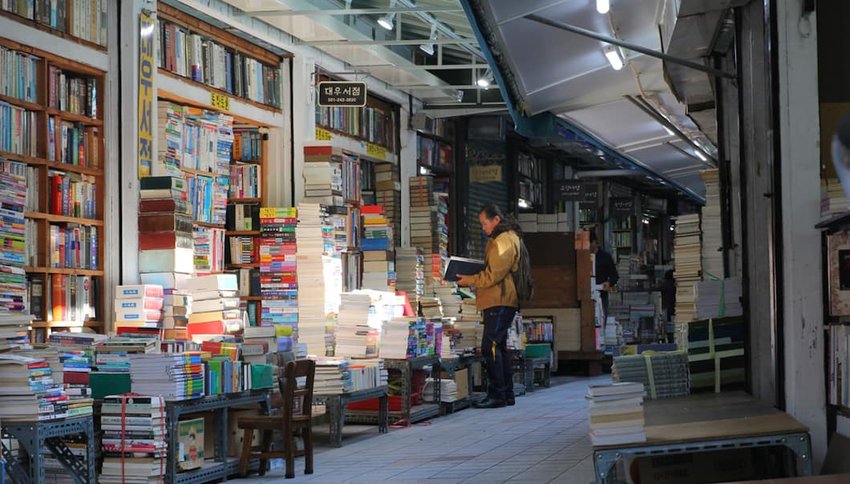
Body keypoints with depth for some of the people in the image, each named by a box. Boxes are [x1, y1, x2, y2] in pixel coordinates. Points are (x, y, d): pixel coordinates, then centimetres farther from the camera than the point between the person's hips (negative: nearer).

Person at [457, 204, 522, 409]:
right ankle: (507, 394, 18)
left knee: (490, 347, -14)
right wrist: (471, 278, 14)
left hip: (499, 303, -11)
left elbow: (494, 275, -18)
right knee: (499, 347, 13)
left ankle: (497, 395, -14)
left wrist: (470, 280, -10)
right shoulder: (500, 239, 21)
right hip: (499, 302, 11)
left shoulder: (504, 241, -13)